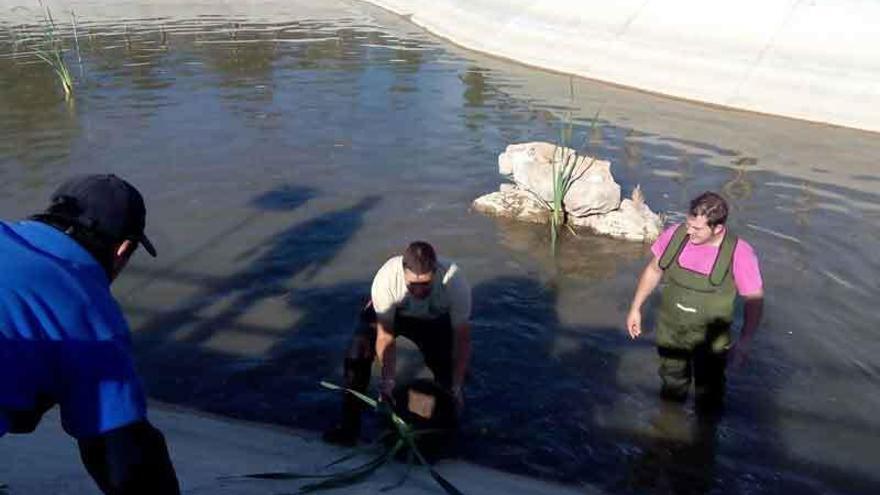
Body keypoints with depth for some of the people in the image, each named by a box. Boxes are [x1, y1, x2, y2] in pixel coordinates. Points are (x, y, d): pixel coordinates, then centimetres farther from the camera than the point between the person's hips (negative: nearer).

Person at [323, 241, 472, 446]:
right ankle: (349, 425, -5)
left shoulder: (454, 281, -38)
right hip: (388, 314, -1)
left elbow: (462, 339, -28)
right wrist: (387, 380, -35)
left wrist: (456, 388, -31)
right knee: (357, 355, -20)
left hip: (436, 321, 1)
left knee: (448, 367, -12)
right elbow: (385, 336, -28)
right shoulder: (386, 278, -39)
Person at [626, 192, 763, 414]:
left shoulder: (740, 254, -26)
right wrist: (636, 308, 4)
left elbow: (754, 299, -14)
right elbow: (654, 269, -1)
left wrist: (744, 342, -13)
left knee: (708, 397, 20)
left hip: (709, 341, -3)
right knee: (672, 386, 27)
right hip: (669, 332, 3)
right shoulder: (675, 235, -17)